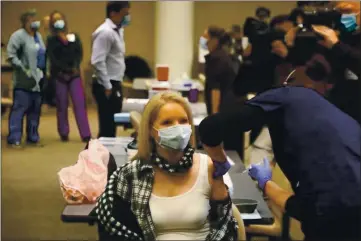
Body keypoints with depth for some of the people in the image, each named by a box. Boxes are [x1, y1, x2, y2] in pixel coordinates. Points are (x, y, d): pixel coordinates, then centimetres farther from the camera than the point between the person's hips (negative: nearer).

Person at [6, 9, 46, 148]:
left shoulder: (38, 36, 14)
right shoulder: (18, 35, -8)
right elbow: (11, 55, -13)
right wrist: (23, 69, -17)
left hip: (38, 79, 7)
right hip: (24, 80, -7)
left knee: (35, 109, 11)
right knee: (19, 108, -6)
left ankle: (33, 137, 21)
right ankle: (14, 139, -2)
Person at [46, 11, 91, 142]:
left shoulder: (74, 37, 12)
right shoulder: (51, 40, 5)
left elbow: (79, 53, 1)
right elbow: (52, 59, -6)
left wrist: (75, 67, -16)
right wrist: (66, 70, -16)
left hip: (74, 74, 1)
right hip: (59, 76, -1)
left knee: (80, 104, -8)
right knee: (62, 106, 2)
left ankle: (86, 135, -11)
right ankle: (64, 134, 13)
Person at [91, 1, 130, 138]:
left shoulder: (118, 30, 14)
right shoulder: (105, 32, -16)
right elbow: (98, 61, -22)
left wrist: (116, 84, 17)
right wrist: (107, 87, -19)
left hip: (114, 85, 9)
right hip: (107, 87, -9)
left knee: (112, 125, 13)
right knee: (107, 127, -5)